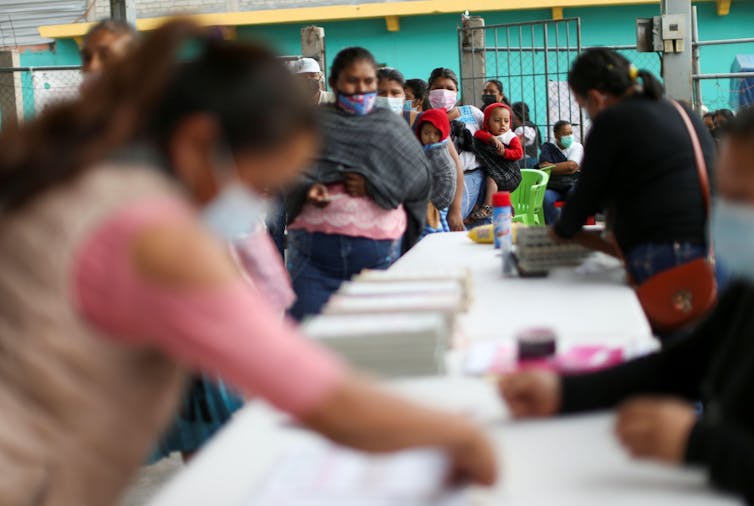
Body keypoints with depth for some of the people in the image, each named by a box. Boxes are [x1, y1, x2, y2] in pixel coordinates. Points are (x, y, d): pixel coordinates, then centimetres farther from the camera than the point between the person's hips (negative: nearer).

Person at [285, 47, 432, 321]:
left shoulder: (391, 125, 13)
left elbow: (421, 176, 5)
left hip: (377, 250, 1)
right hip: (314, 247, -1)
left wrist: (373, 186, -8)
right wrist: (308, 189, -16)